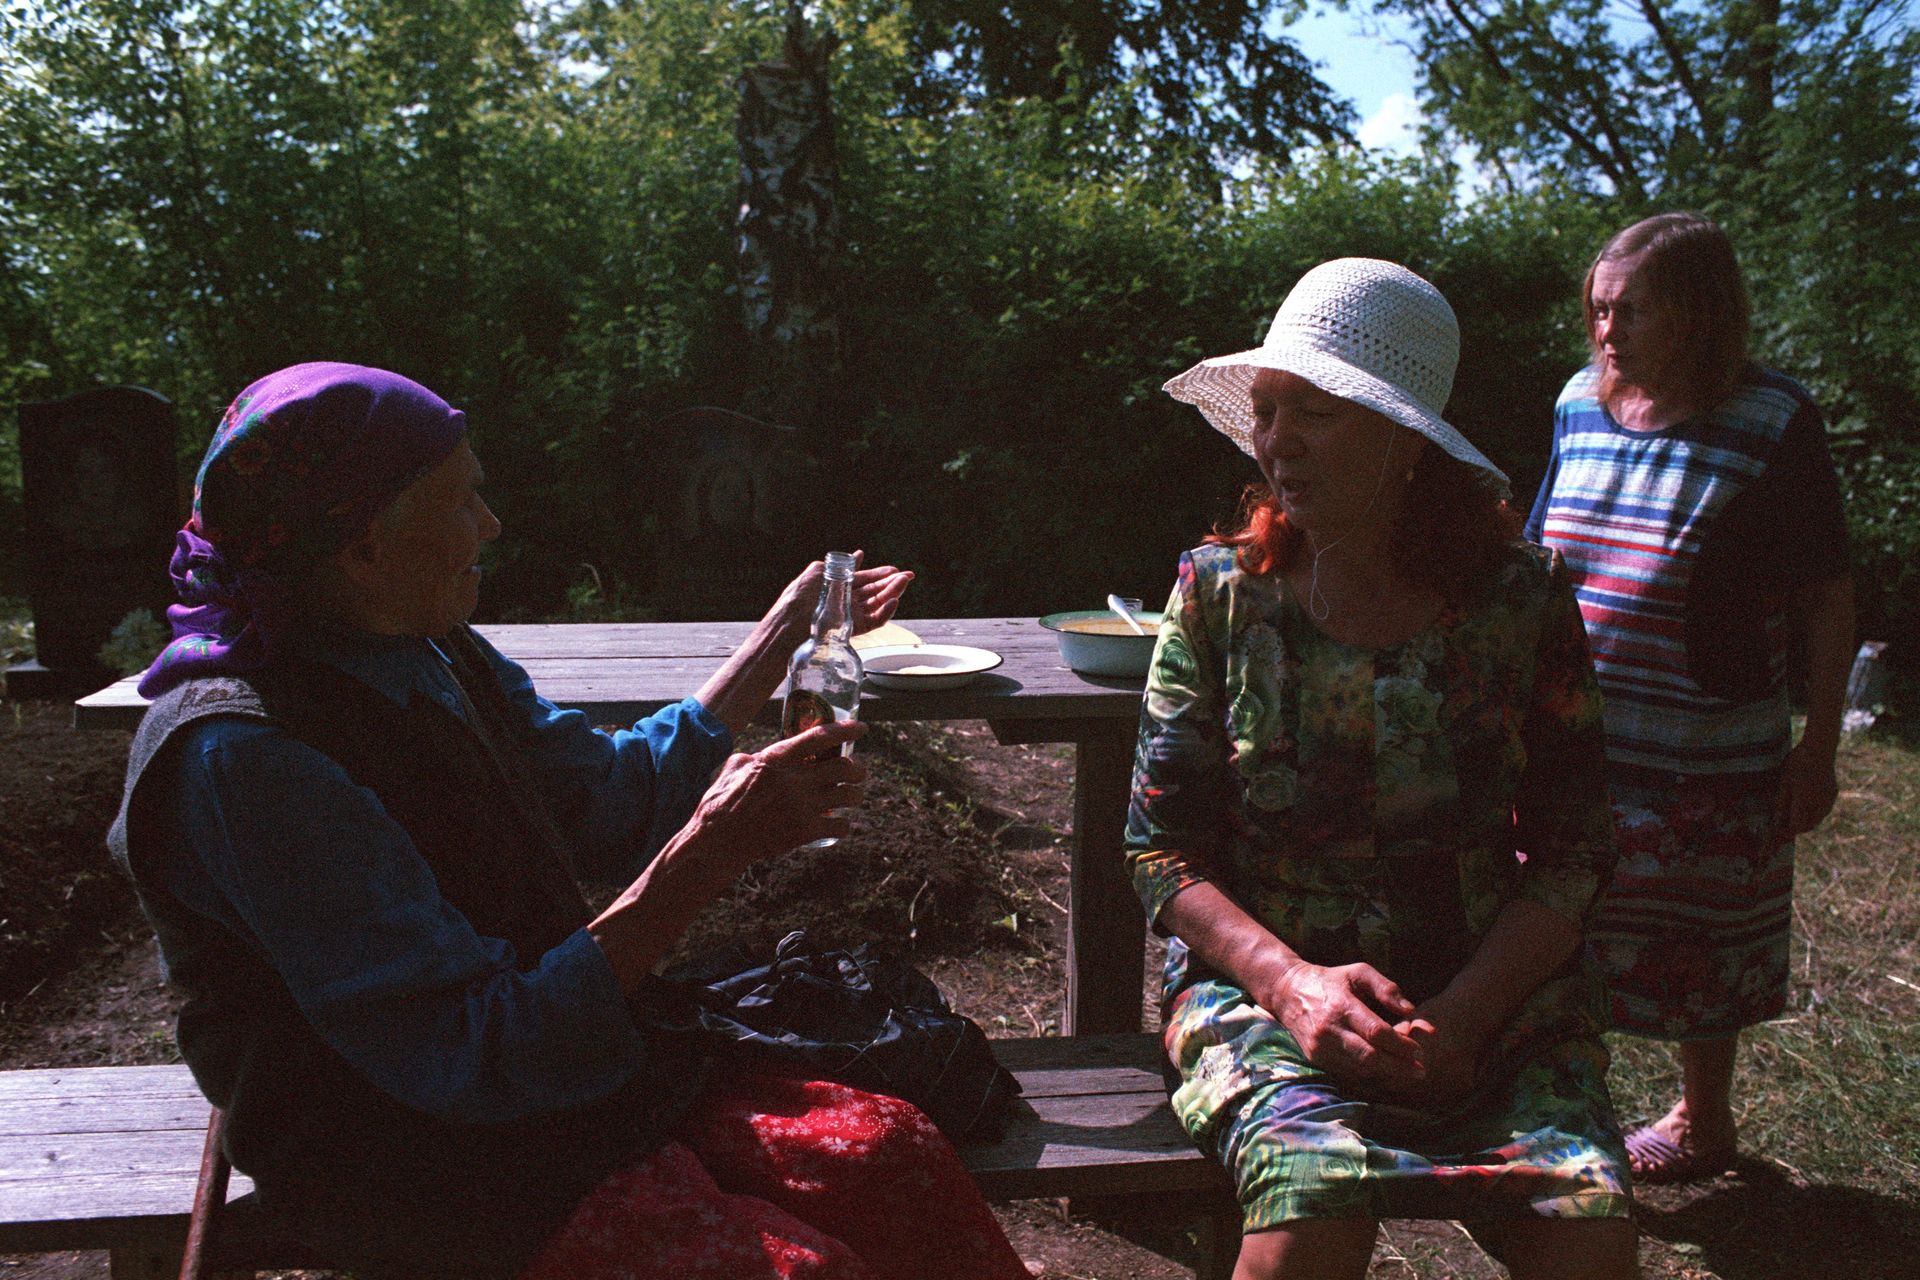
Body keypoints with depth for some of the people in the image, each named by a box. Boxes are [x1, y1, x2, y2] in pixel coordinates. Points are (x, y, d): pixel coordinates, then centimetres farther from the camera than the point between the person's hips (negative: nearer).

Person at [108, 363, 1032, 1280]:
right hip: (414, 1163, -8)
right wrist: (708, 856, -28)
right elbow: (477, 1054, -24)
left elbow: (618, 794, 18)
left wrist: (783, 633, 19)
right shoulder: (246, 755, -22)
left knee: (887, 1152, -12)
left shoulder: (435, 655, 5)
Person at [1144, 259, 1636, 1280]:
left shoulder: (1524, 603, -1)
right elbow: (1160, 848, -2)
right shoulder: (1218, 592, -2)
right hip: (1261, 977, -1)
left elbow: (1571, 855, 1)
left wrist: (1462, 1016, -14)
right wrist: (1293, 984, -18)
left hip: (1491, 997, 1)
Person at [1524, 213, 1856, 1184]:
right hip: (1571, 744, 4)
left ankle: (1703, 1121, 34)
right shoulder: (1583, 405, 3)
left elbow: (1830, 602, -6)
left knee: (1696, 953, 12)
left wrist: (1818, 749, -8)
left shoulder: (1771, 423, -10)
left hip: (1705, 760, -4)